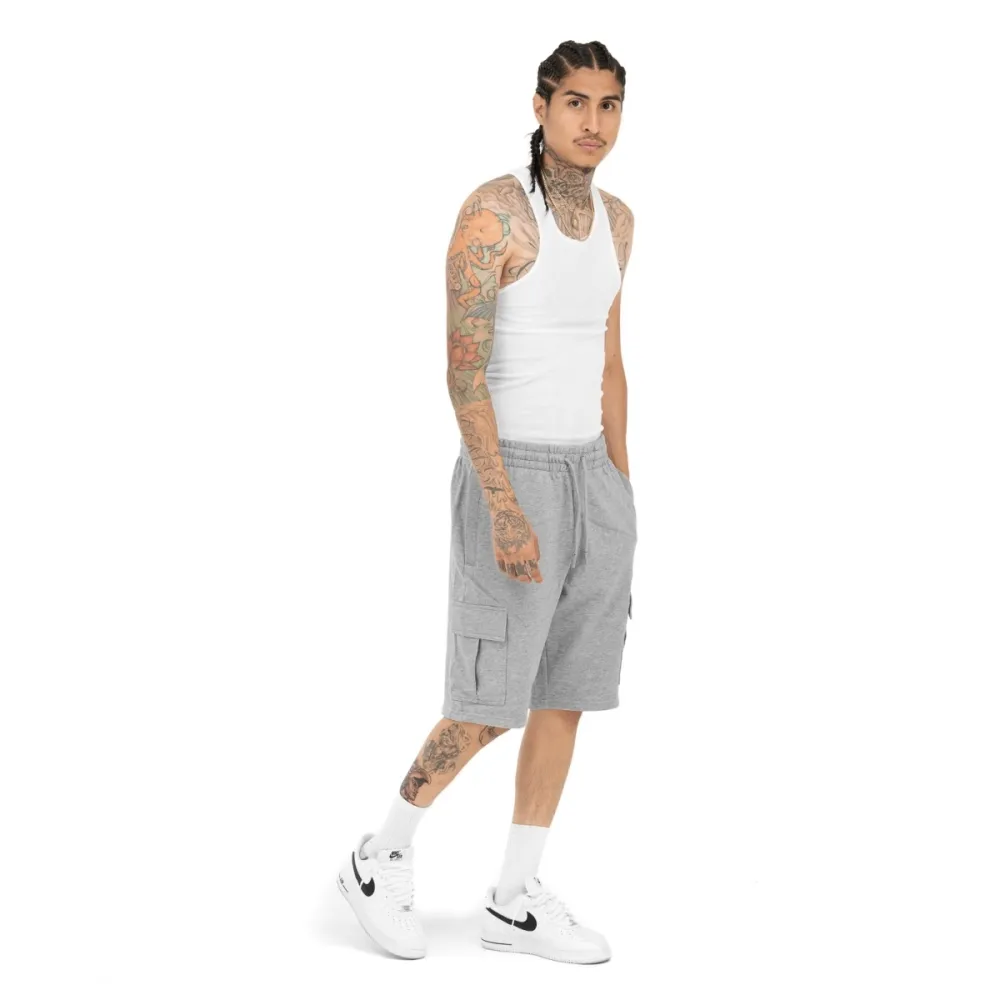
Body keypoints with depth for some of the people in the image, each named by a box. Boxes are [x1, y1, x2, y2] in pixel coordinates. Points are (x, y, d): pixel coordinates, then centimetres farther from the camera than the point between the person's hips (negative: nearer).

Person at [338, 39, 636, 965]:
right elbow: (463, 371, -18)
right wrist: (504, 511, -24)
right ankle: (381, 863, 16)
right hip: (510, 479, -7)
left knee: (568, 693, 7)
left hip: (589, 481, 7)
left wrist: (620, 501, 15)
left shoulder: (614, 219, 10)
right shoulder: (490, 211, -15)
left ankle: (516, 901, 18)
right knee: (491, 705, -5)